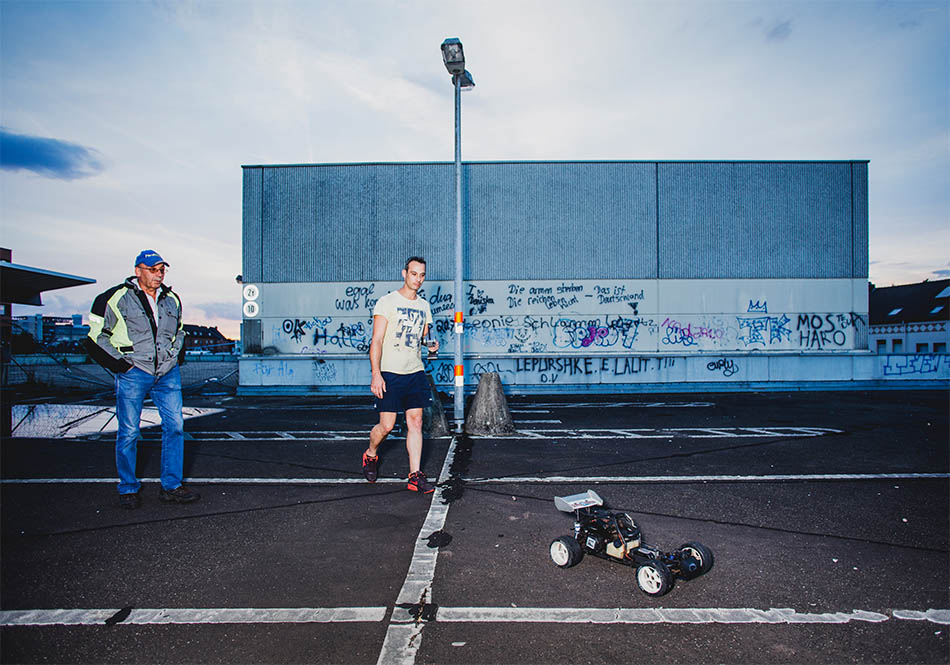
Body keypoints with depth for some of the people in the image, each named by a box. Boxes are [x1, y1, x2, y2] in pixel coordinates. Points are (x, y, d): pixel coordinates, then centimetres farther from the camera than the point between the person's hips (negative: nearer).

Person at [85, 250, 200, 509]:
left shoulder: (172, 300, 13)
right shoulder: (119, 298, -3)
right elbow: (96, 336, 1)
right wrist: (117, 363, -6)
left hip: (168, 373, 5)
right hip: (133, 373, -4)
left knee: (175, 426, 0)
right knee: (128, 432, 1)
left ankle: (171, 487, 9)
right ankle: (128, 489, 17)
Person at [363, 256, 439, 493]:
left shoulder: (423, 306, 12)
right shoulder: (387, 302, -6)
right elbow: (376, 340, -10)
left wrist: (431, 345, -2)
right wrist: (376, 374, -18)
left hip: (415, 373, 5)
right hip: (390, 374, -5)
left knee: (416, 423, 1)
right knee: (387, 425, -1)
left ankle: (415, 476, 7)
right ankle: (370, 455, 30)